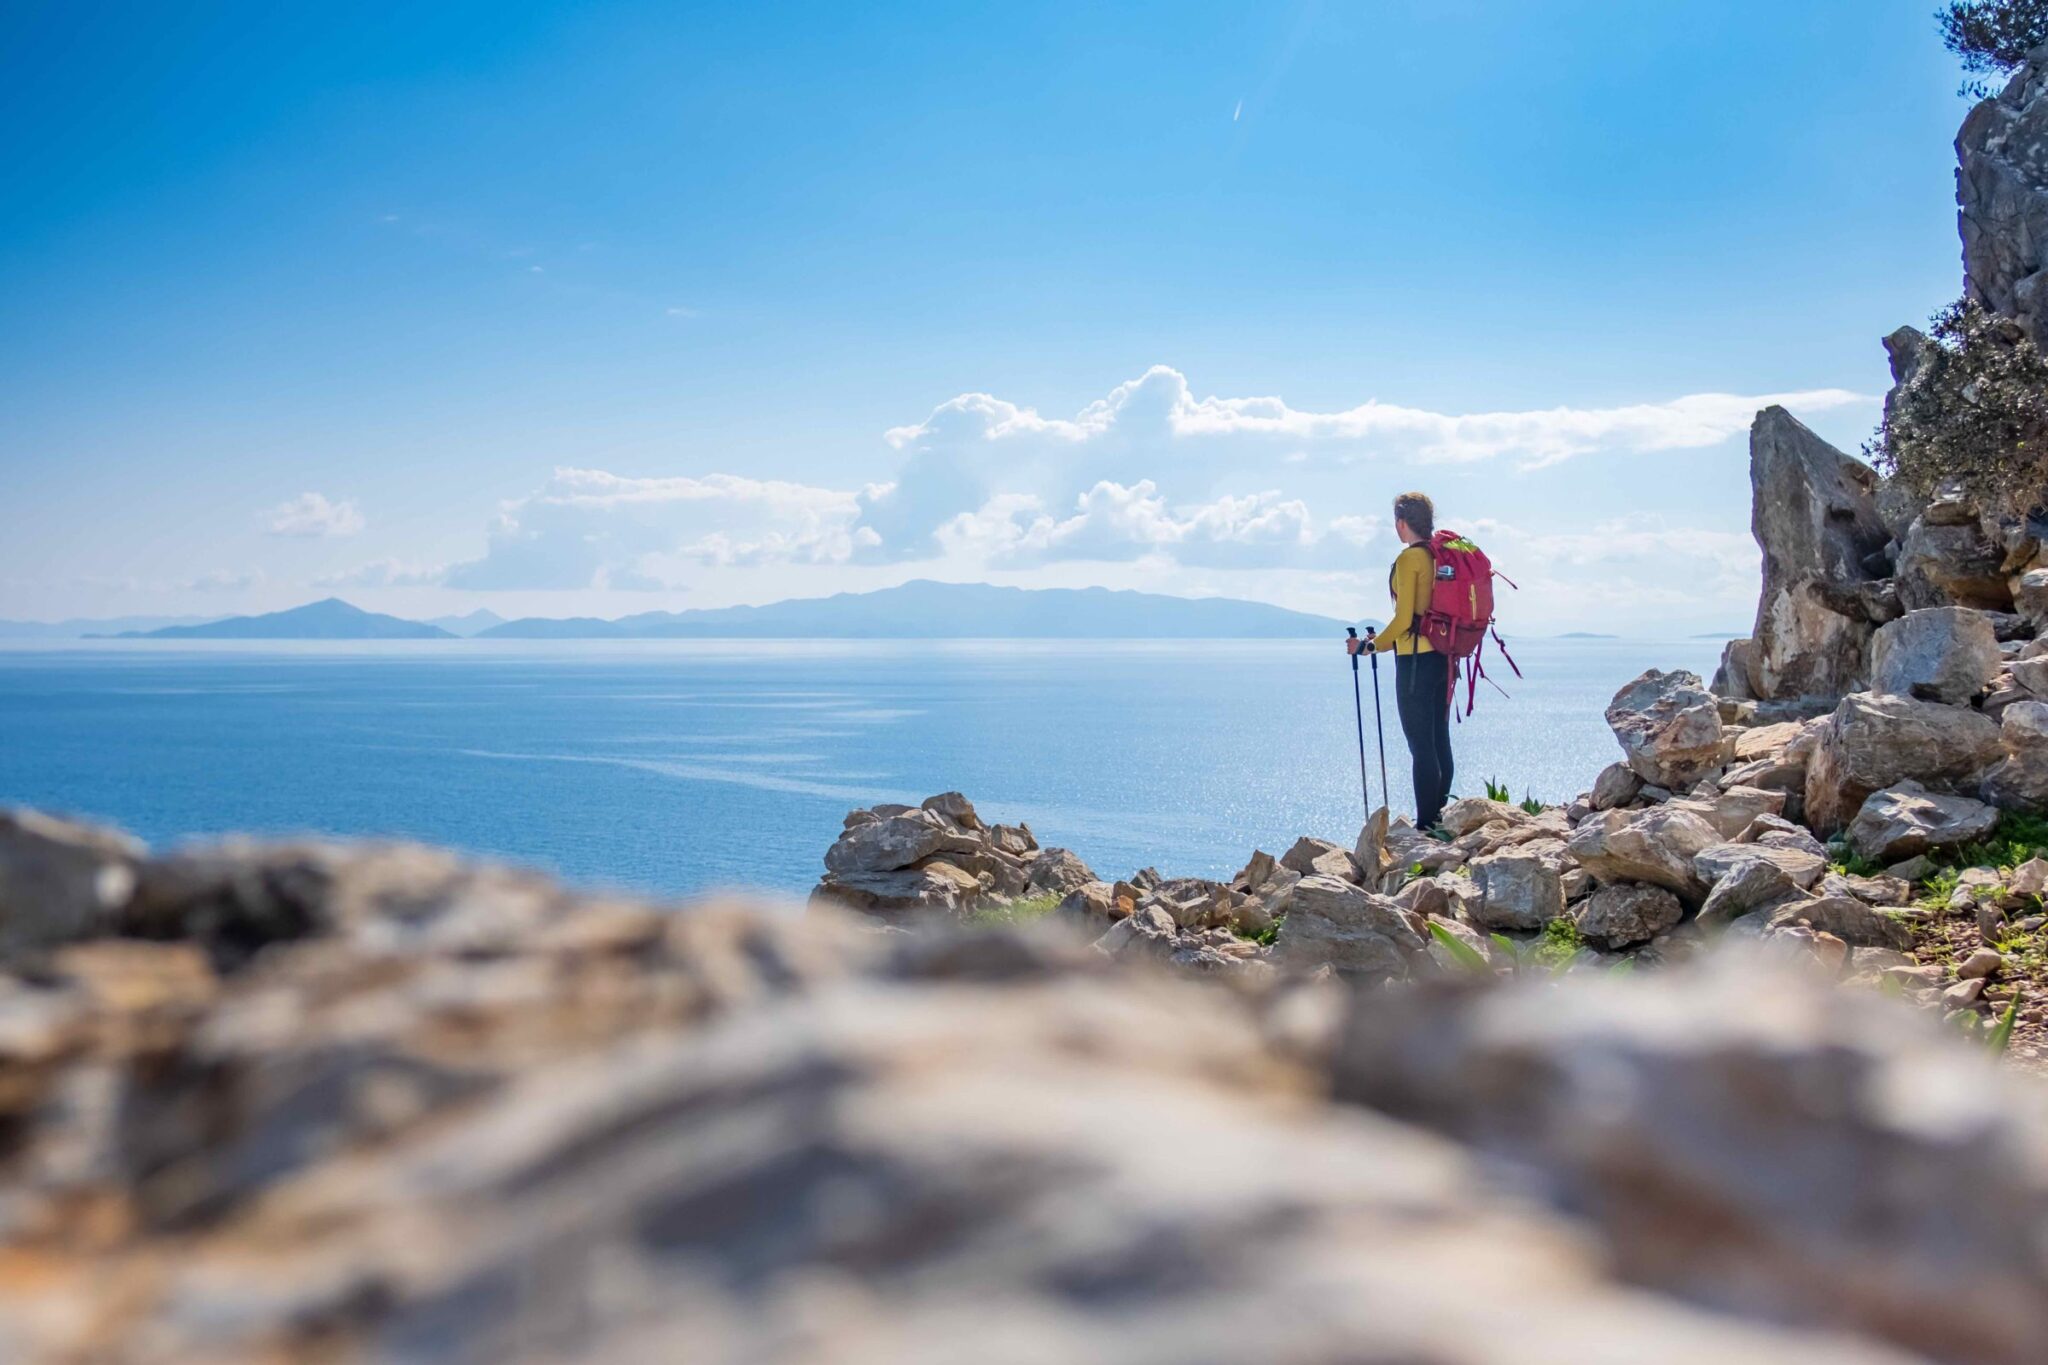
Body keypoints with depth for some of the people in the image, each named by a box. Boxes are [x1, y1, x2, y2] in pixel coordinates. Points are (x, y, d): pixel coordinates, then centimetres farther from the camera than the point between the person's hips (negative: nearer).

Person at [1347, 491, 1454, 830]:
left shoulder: (1409, 559, -12)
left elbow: (1404, 619, -16)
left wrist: (1371, 645, -3)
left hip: (1416, 659, -8)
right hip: (1444, 657, 8)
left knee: (1421, 745, -6)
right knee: (1440, 741, 13)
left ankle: (1426, 825, -5)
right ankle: (1439, 818, 18)